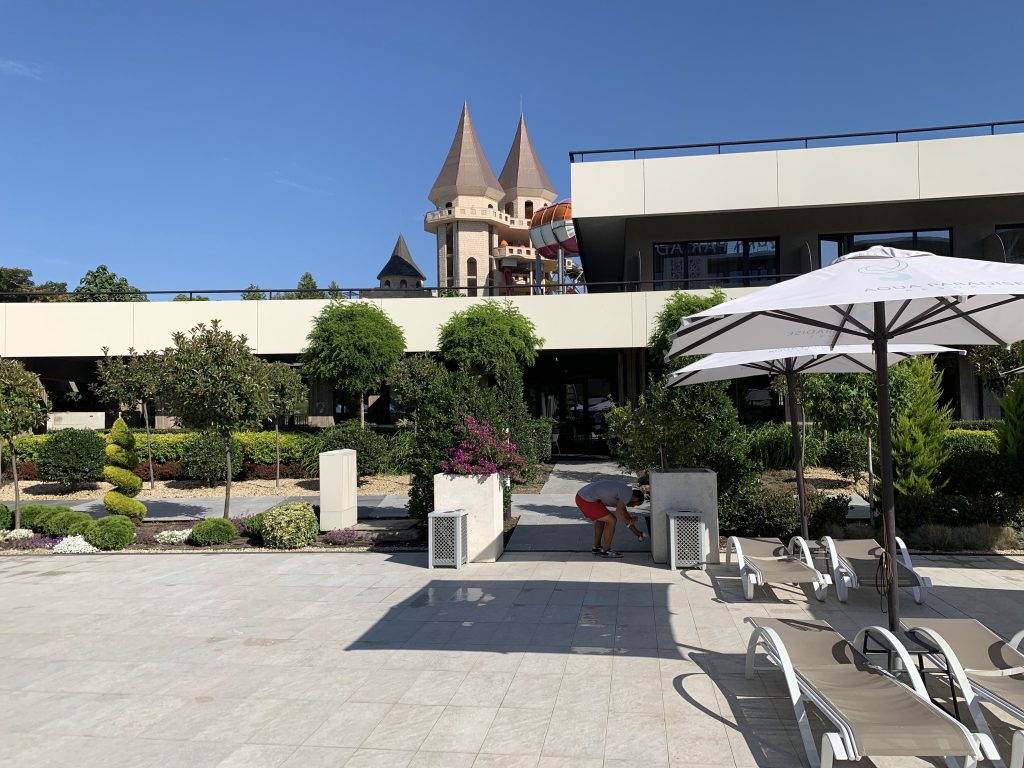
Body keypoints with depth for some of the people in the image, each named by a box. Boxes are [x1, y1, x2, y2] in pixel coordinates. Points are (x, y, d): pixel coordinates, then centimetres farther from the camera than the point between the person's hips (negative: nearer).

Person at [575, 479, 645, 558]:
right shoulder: (628, 492, -5)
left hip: (580, 495, 10)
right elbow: (619, 513, -14)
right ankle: (606, 551, 10)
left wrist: (636, 532, 39)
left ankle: (597, 547, 34)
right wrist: (629, 522, 5)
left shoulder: (621, 492, 24)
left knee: (602, 518, 29)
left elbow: (624, 513, 34)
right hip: (587, 501, -10)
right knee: (611, 521, -2)